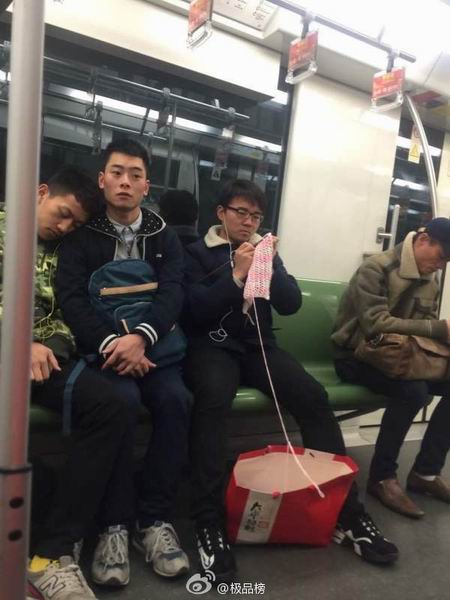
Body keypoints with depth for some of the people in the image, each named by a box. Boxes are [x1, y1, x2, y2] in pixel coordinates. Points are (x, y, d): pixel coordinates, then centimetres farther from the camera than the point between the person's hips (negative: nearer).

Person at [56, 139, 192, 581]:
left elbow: (173, 294, -4)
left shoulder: (163, 236, 11)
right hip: (99, 346, -2)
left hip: (151, 345, 2)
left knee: (175, 399, -27)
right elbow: (70, 297, -8)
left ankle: (154, 520, -13)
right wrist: (110, 343, -25)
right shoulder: (81, 233, 4)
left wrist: (141, 338, -24)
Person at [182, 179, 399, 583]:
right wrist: (237, 275, -19)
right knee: (214, 398, -36)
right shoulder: (198, 252, 6)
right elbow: (196, 311, -9)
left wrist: (270, 268, -12)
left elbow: (291, 304, 5)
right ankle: (209, 520, -29)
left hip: (258, 346, 4)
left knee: (314, 396, -21)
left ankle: (347, 510, -12)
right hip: (212, 346, -3)